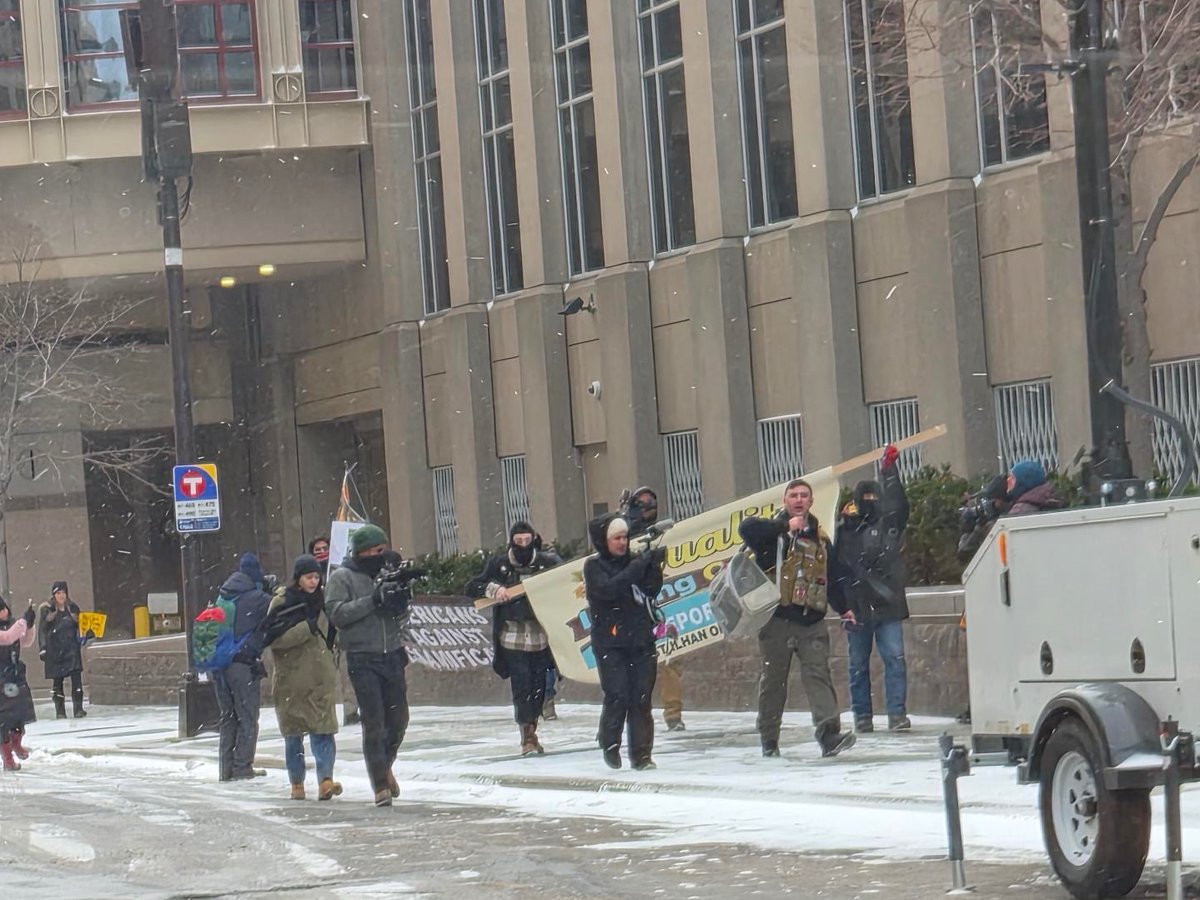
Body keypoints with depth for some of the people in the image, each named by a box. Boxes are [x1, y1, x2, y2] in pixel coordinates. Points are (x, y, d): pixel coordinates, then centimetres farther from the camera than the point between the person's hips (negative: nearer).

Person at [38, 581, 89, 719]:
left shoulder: (73, 608, 12)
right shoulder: (46, 610, 4)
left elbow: (79, 627, 20)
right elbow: (42, 630, 3)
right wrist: (42, 648, -4)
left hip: (72, 648, 1)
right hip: (54, 650, -1)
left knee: (76, 677, -11)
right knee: (57, 681, 2)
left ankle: (78, 708, -10)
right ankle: (60, 711, 7)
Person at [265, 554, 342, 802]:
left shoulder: (322, 600, 11)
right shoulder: (282, 602, -4)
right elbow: (273, 638, -14)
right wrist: (307, 628, -18)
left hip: (321, 676, 2)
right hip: (291, 676, -2)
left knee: (323, 728, -11)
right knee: (293, 732, 7)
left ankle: (325, 779, -19)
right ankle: (297, 783, 17)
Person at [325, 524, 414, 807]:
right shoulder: (342, 578, -2)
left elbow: (401, 617, 15)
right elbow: (337, 613, -15)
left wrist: (401, 598, -8)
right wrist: (374, 600, -21)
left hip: (392, 656, 5)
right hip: (363, 659, -5)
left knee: (398, 719, 9)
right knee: (374, 723, -7)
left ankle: (385, 766, 34)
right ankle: (381, 785, -4)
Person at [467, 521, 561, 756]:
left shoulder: (547, 563, 4)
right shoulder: (498, 565, 3)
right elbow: (471, 587, 2)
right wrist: (493, 589, -15)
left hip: (541, 637, 2)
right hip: (513, 637, -2)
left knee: (538, 688, 6)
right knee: (521, 687, -8)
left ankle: (531, 733, 21)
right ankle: (527, 736, -2)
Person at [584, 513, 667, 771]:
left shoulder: (632, 561, 10)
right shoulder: (594, 566, -1)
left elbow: (651, 591, 3)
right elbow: (609, 589, -20)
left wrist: (654, 565, -13)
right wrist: (640, 564, -24)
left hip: (640, 640, 4)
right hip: (609, 642, -4)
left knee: (641, 698, -2)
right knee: (618, 696, -12)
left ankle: (641, 754, 3)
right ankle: (610, 744, 11)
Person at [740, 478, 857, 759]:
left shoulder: (820, 538, 17)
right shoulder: (773, 531, 1)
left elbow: (831, 578, 25)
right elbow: (747, 528, -22)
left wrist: (843, 609, 17)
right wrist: (785, 527, -23)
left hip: (812, 621, 3)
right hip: (778, 619, -3)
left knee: (818, 673, -11)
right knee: (773, 678, 4)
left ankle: (829, 733, -22)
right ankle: (769, 739, 14)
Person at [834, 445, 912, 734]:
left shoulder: (888, 524, 7)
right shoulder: (845, 530, 5)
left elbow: (897, 503, -10)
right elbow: (836, 566, 3)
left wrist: (889, 469, -16)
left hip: (888, 605, 0)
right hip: (857, 609, 0)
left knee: (895, 658, -8)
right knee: (859, 664, 8)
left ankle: (897, 714, -8)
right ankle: (862, 715, 16)